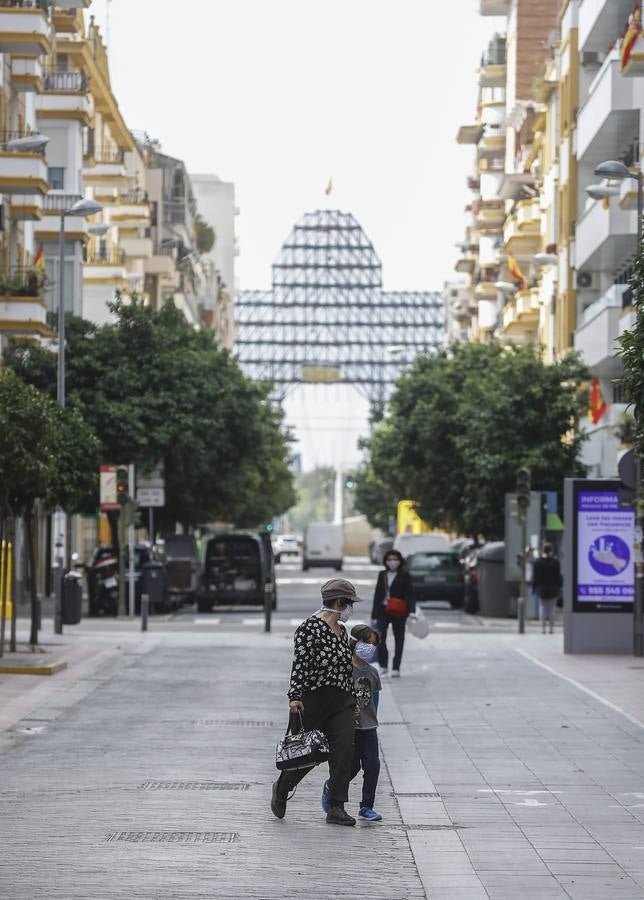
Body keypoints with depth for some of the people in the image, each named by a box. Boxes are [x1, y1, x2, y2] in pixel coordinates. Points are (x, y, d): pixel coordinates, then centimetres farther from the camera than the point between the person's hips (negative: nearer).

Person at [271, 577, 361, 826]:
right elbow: (299, 663, -16)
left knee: (344, 749, -7)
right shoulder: (310, 627, -10)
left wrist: (353, 701, 23)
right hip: (313, 700, -7)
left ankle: (336, 808, -5)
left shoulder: (342, 632, 16)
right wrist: (295, 696, -23)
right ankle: (281, 789, 29)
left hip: (341, 703, 7)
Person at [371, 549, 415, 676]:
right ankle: (383, 665, 4)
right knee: (380, 637, -10)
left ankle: (396, 668, 11)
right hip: (383, 610, 3)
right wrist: (374, 615, 9)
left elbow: (410, 594, -6)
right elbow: (377, 594, 12)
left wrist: (411, 611, -19)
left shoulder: (404, 576, -2)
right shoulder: (382, 575, 9)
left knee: (399, 639, 4)